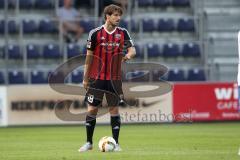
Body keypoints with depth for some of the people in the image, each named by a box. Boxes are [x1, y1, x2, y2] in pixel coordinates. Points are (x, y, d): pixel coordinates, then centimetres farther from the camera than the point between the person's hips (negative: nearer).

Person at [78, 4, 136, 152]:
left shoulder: (123, 33, 2)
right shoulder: (95, 33, -4)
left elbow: (132, 50, -4)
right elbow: (89, 56, 2)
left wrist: (128, 55, -29)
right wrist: (85, 78, 4)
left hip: (114, 79, 1)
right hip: (97, 78, -1)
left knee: (114, 109, 2)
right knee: (92, 109, 0)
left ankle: (116, 143, 9)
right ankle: (89, 142, 11)